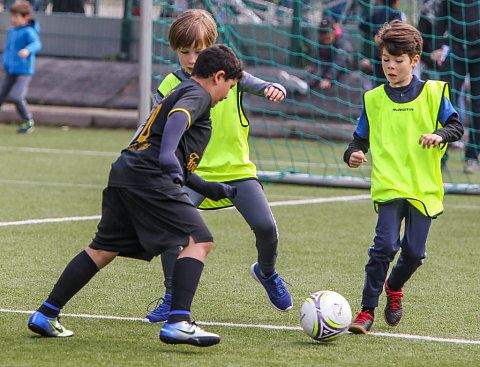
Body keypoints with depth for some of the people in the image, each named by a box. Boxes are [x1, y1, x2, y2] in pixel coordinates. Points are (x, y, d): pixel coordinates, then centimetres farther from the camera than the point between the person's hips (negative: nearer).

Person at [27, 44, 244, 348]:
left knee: (105, 248, 19)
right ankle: (178, 323, -24)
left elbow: (181, 173, 39)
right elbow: (178, 117, -21)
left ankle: (46, 315, 22)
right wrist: (168, 155, -37)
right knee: (198, 240, -11)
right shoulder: (198, 94, 5)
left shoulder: (180, 92, 34)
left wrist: (218, 189, 45)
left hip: (124, 174, 10)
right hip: (150, 178, -10)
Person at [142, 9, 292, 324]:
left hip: (237, 168, 0)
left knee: (265, 225, -16)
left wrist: (275, 90, -23)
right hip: (195, 171, 0)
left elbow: (266, 88, -2)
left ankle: (266, 272, 20)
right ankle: (172, 298, -7)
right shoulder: (171, 86, -2)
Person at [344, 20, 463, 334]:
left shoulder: (433, 93, 5)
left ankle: (394, 287, 33)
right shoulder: (373, 99, 10)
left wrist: (439, 135, -17)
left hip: (424, 187, 0)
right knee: (385, 245, -16)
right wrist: (353, 154, -6)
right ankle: (367, 312, -9)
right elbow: (361, 138, 15)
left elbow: (457, 126, 3)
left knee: (414, 252, 0)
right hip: (388, 185, 0)